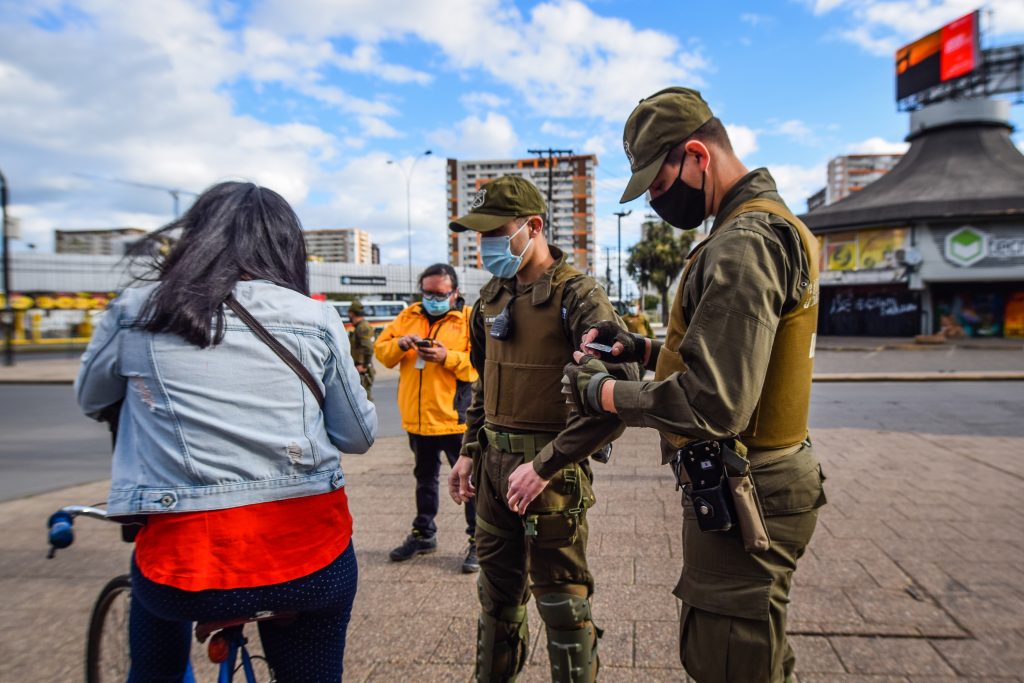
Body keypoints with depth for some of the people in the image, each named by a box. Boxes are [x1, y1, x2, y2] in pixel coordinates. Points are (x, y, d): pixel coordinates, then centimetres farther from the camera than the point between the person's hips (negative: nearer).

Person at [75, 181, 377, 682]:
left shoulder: (134, 311, 0)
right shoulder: (315, 318, -1)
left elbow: (91, 402, 18)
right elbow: (358, 436, 6)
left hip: (188, 563, 0)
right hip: (312, 554, 1)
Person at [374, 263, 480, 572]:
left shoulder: (470, 319, -6)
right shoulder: (409, 316, 9)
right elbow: (381, 349, 7)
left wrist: (448, 357, -26)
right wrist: (400, 344, -14)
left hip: (455, 418, -5)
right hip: (417, 418, 6)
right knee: (425, 478, 22)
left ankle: (478, 540, 16)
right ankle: (423, 533, 38)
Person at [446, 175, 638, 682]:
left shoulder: (576, 295, -14)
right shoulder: (492, 296, 9)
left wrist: (545, 466, -23)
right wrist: (470, 451, 13)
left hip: (550, 470, -7)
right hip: (495, 464, 7)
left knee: (561, 602, 7)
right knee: (497, 594, 22)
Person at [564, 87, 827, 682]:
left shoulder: (743, 244, -22)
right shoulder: (773, 224, 12)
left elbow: (711, 406, -29)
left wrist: (601, 392, -15)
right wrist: (643, 350, 8)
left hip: (742, 500, -10)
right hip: (762, 481, 10)